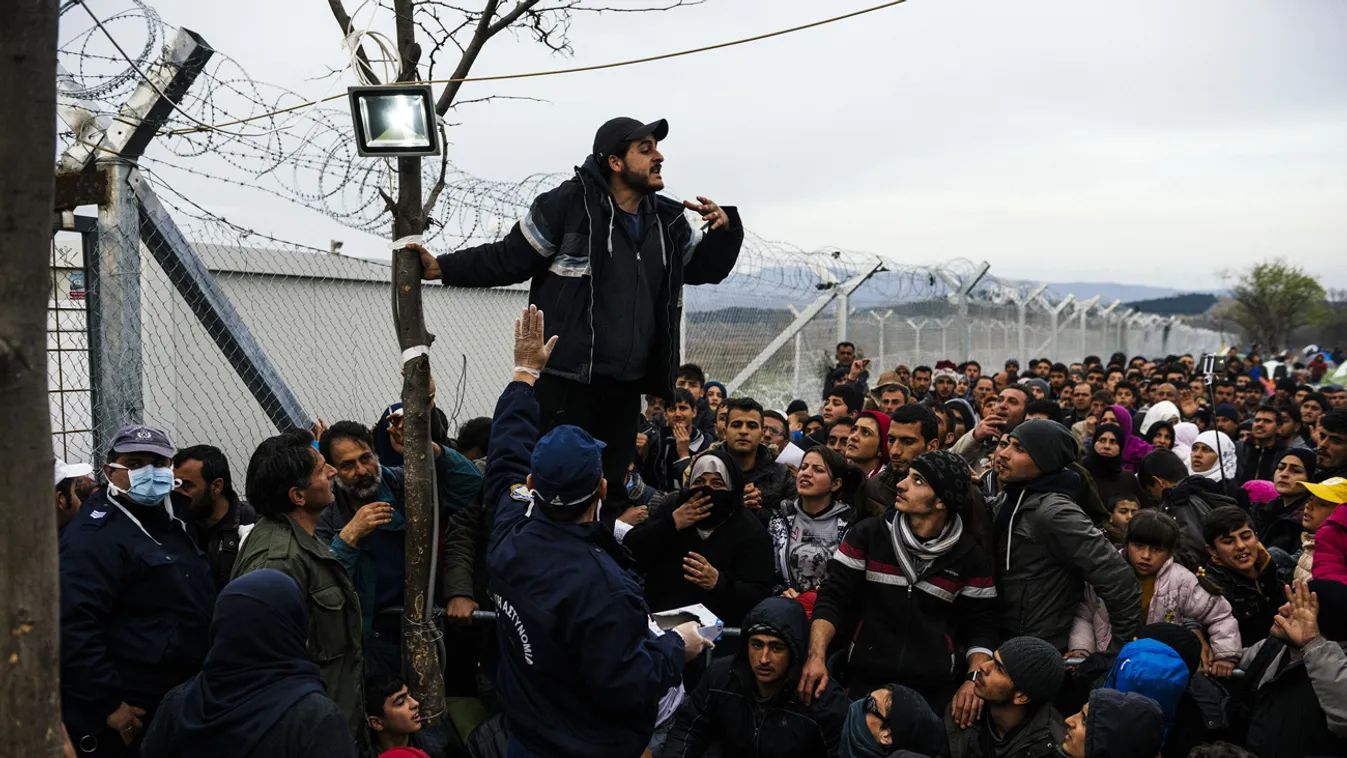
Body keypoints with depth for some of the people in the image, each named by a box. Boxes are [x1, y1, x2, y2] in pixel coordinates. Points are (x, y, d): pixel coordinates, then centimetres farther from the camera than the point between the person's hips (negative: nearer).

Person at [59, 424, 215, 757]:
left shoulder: (169, 524, 14)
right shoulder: (94, 536, -17)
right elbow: (73, 627, -26)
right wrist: (107, 704, -25)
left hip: (179, 702, 9)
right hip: (130, 718, -9)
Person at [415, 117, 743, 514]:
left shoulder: (668, 221, 12)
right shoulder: (569, 205, -7)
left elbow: (707, 267, 24)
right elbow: (510, 258, -3)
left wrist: (724, 228, 5)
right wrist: (442, 267, -11)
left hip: (627, 387, 6)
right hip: (568, 382, -6)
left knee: (610, 487, 14)